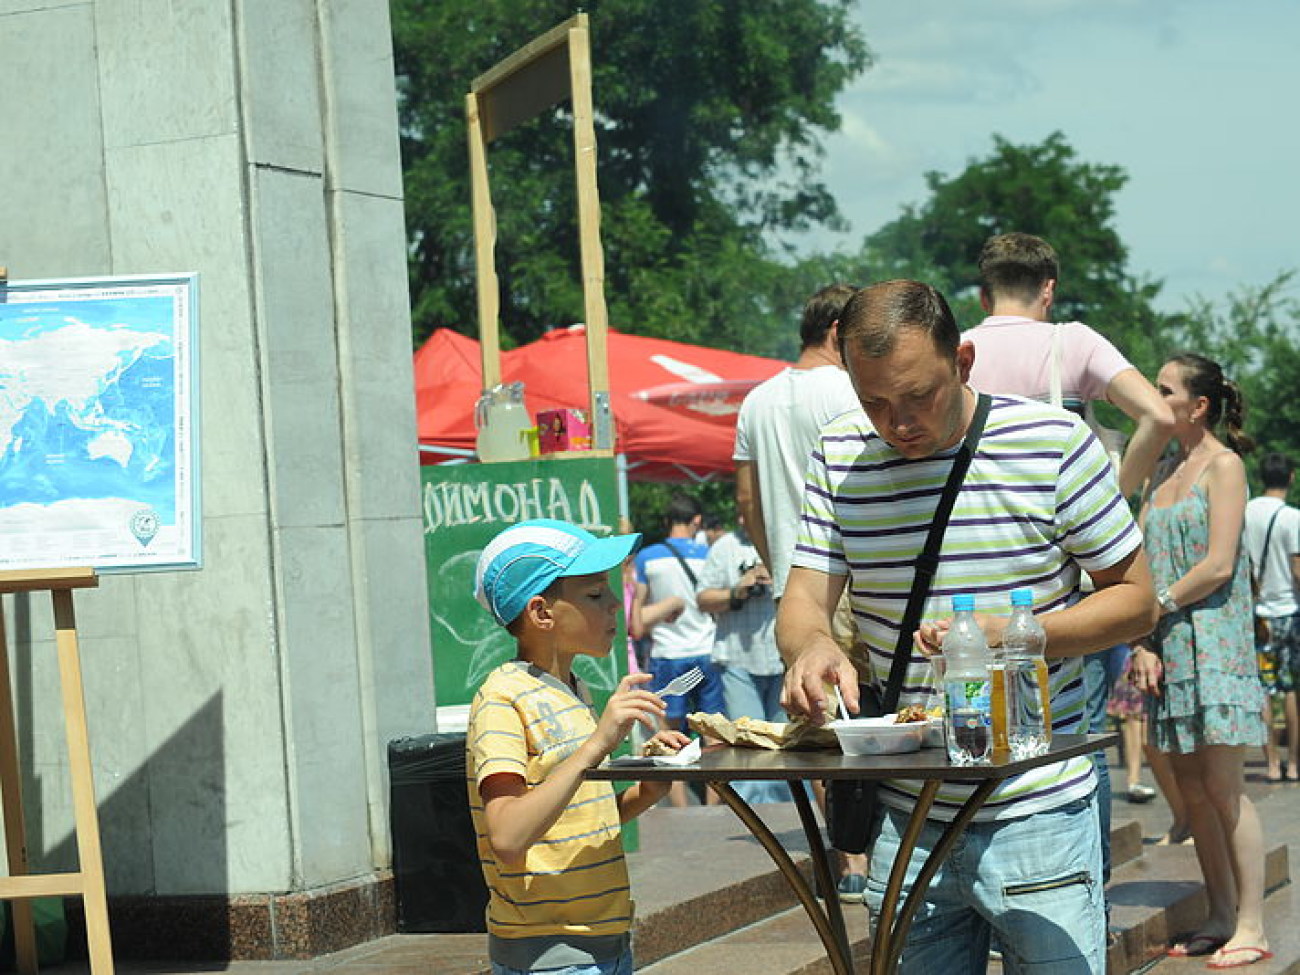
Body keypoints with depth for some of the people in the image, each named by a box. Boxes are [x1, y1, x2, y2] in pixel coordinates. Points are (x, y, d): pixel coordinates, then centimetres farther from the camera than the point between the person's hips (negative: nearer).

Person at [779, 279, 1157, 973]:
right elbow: (803, 599, 1)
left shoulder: (1054, 443, -7)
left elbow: (1136, 601, -2)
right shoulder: (840, 457, 3)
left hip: (1036, 816, -3)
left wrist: (1009, 636, -18)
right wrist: (811, 645, -24)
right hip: (905, 820, 3)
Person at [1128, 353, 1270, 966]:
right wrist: (1141, 643, -1)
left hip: (1214, 641, -7)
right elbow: (1144, 564, 11)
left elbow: (1218, 565, -14)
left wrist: (1155, 609, -8)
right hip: (1169, 650, 7)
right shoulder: (1163, 473, 16)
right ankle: (1221, 917, 13)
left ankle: (1251, 926, -4)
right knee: (1191, 791, 7)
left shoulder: (1223, 465, -5)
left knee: (1224, 789, -8)